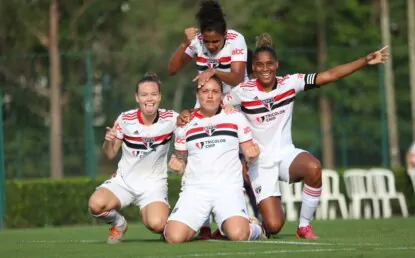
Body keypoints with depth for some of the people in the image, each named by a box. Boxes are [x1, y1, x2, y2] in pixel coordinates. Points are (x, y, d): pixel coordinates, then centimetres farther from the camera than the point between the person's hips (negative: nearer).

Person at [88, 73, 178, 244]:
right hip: (124, 180, 1)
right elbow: (110, 154, 3)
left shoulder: (170, 119, -9)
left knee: (157, 225, -31)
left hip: (154, 185, -1)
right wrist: (108, 141, -20)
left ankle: (146, 213, 10)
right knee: (96, 205, -29)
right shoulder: (125, 119, -6)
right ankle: (119, 224, 7)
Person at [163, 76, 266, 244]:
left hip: (229, 188, -1)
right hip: (195, 189, 1)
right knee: (175, 237, -22)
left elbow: (249, 157, 11)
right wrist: (177, 167, -4)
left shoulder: (236, 118, 7)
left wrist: (252, 155, -13)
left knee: (238, 235, -29)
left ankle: (254, 227, 9)